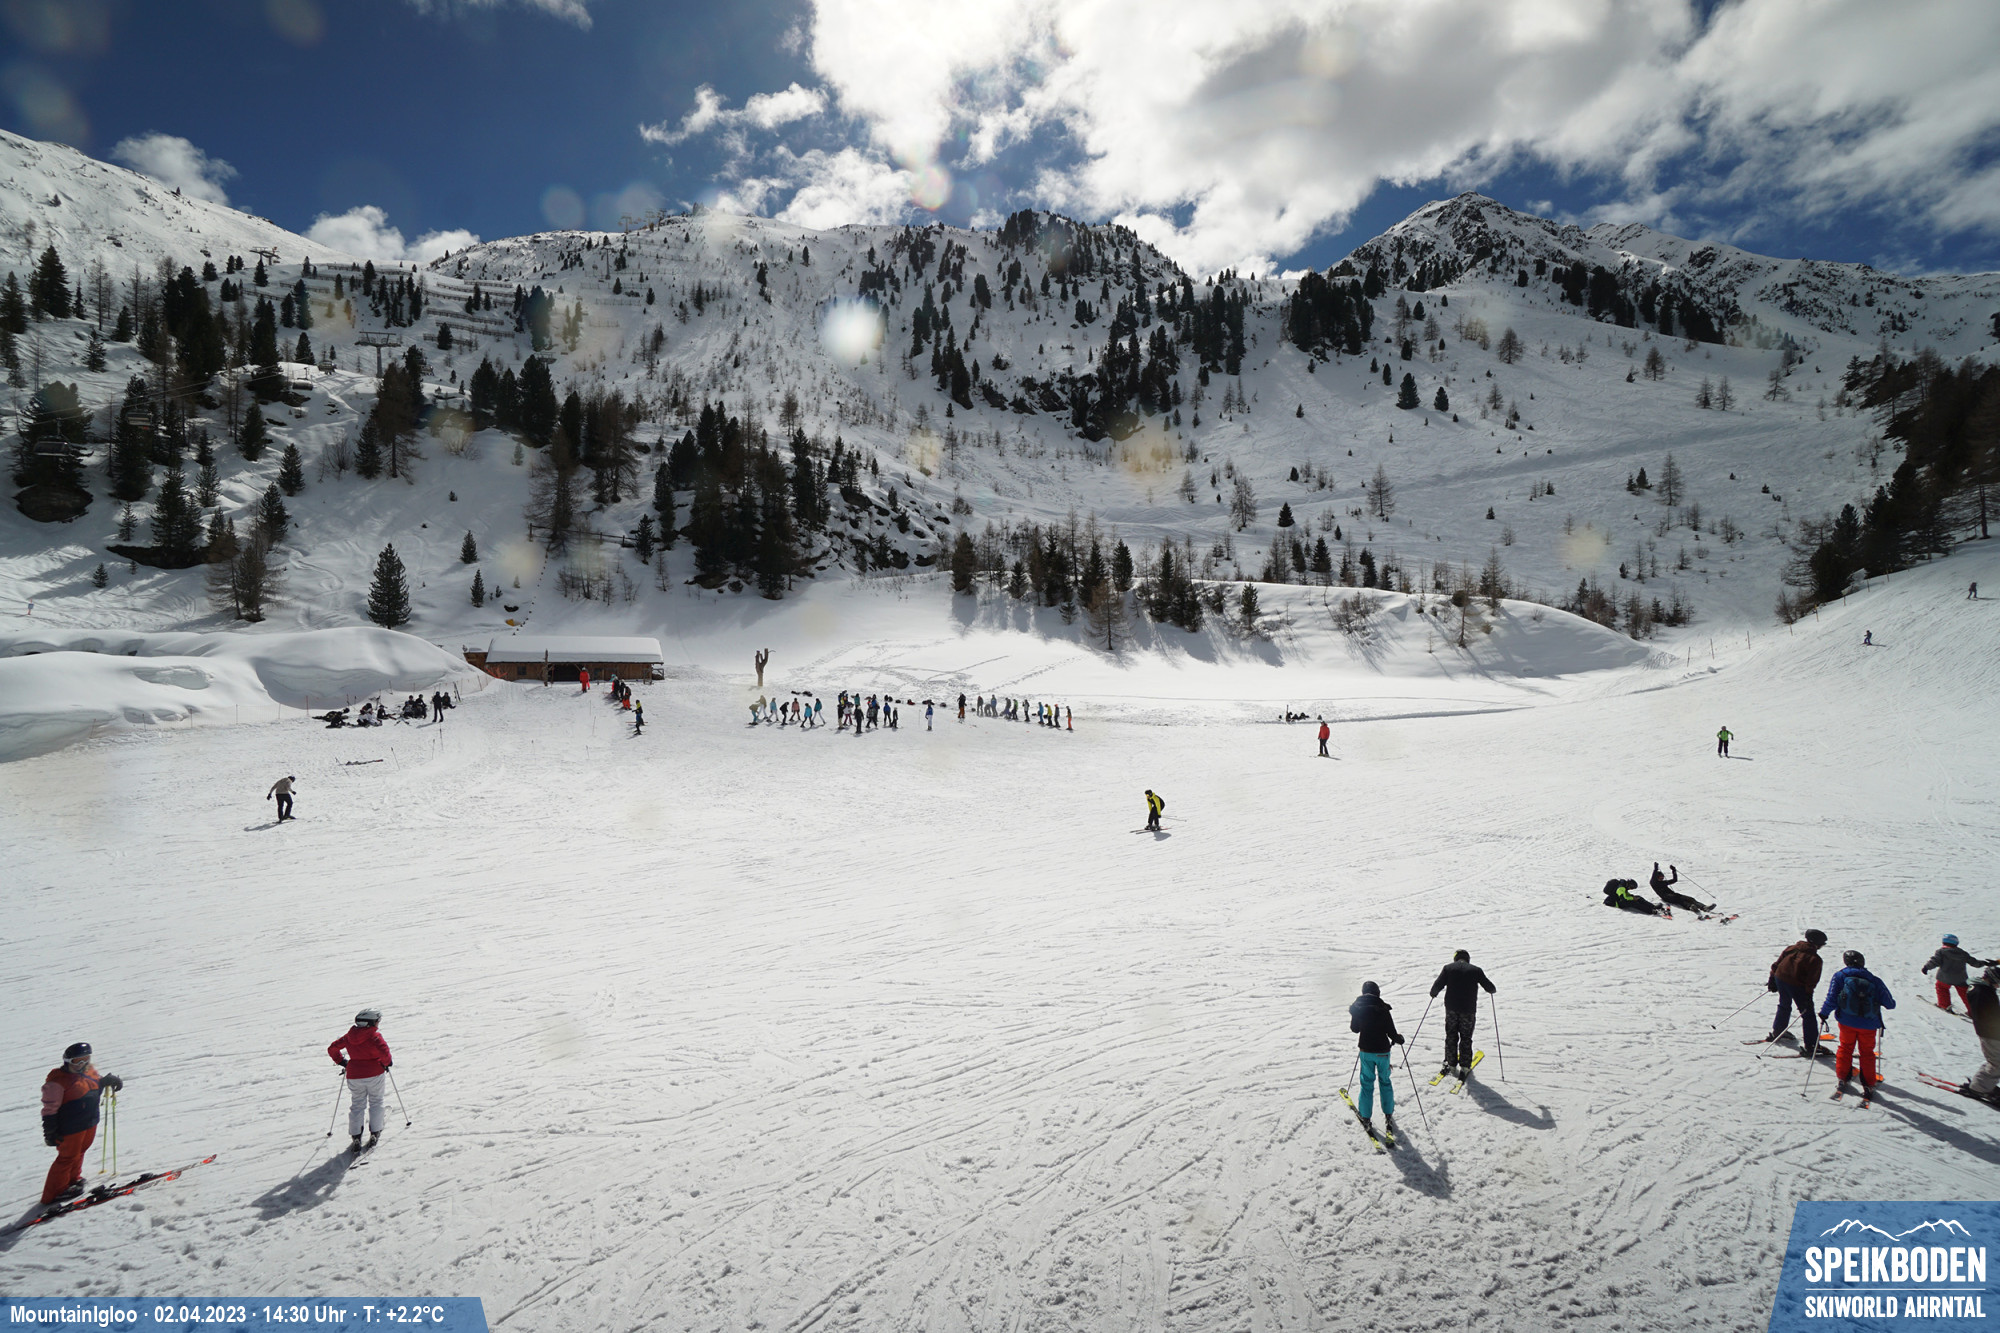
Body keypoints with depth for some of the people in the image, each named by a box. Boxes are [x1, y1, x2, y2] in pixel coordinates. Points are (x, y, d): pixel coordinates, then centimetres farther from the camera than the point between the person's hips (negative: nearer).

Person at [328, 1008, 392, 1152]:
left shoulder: (349, 1036, 2)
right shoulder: (375, 1036, -14)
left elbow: (332, 1049, 9)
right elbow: (384, 1051, -27)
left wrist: (342, 1062, 19)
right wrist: (387, 1062, -7)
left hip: (354, 1075, 4)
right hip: (375, 1075, -4)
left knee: (356, 1105, 14)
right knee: (375, 1102, 15)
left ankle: (355, 1137, 5)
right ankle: (374, 1133, 14)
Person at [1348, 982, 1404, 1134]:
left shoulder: (1357, 1009, -8)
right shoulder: (1382, 1010, -17)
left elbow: (1354, 1028, 5)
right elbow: (1392, 1033, -11)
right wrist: (1399, 1039, 11)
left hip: (1366, 1051, 1)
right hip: (1382, 1051, -1)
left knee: (1367, 1083, 12)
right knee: (1385, 1081, 18)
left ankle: (1366, 1118, 14)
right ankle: (1388, 1115, 27)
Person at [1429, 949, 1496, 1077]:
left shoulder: (1448, 968, -1)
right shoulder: (1476, 970, -2)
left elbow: (1438, 985, -6)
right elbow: (1490, 988, 3)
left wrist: (1433, 993, 14)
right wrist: (1491, 990, 27)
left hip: (1451, 1008, 1)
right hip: (1468, 1010, -1)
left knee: (1451, 1036, 15)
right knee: (1466, 1038, 10)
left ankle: (1450, 1063, 20)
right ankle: (1464, 1067, 11)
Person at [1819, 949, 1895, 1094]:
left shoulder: (1840, 976, -2)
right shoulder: (1874, 980, 1)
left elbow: (1831, 999, -8)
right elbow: (1890, 1004, 4)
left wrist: (1824, 1013, 6)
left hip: (1847, 1022, -1)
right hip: (1869, 1024, 1)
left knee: (1845, 1048, 18)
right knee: (1867, 1052, 16)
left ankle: (1842, 1078, 20)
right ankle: (1868, 1084, 18)